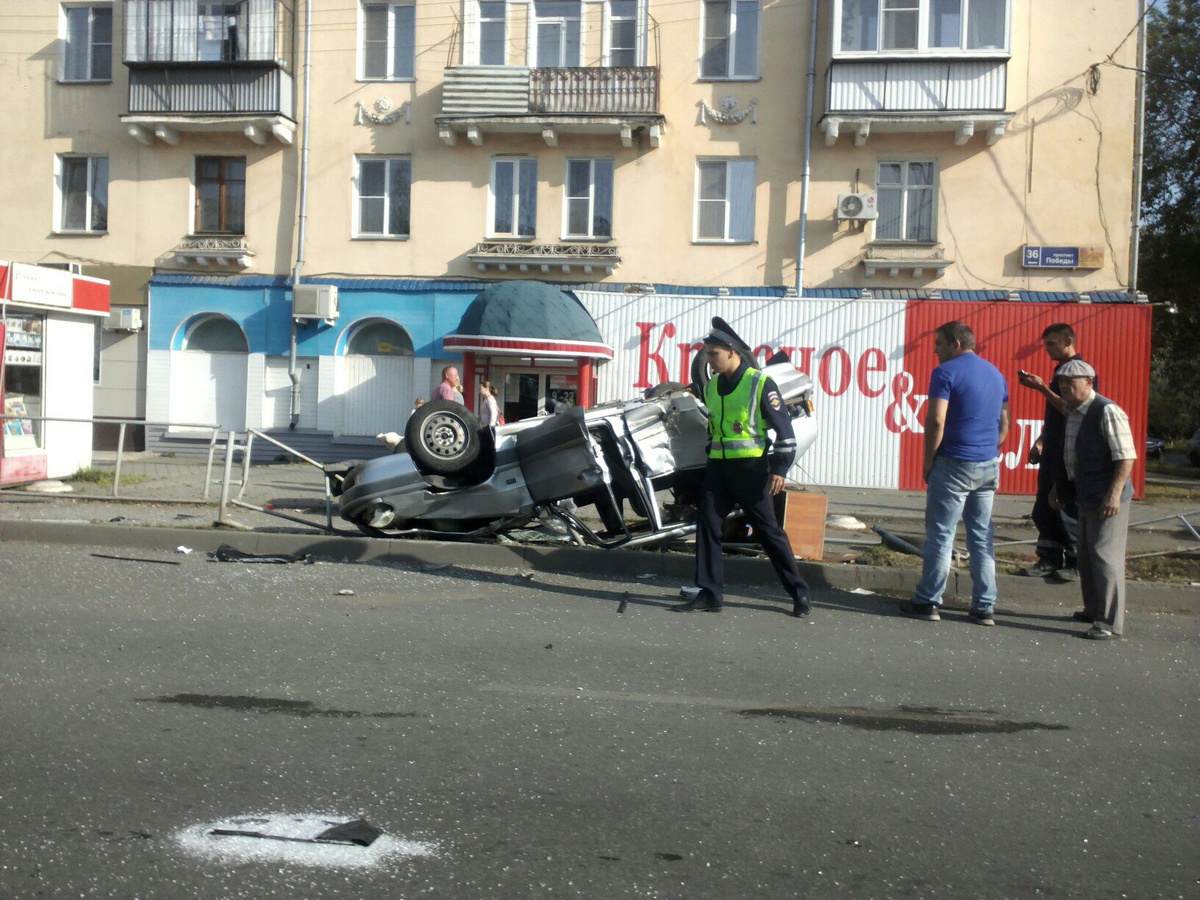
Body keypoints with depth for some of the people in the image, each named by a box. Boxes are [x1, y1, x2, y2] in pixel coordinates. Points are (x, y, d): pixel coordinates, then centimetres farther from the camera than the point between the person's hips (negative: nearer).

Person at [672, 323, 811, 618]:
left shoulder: (760, 383, -8)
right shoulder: (711, 386, 12)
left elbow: (783, 427, -8)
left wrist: (779, 468, -13)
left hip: (751, 468, -6)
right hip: (718, 467, 6)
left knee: (768, 530, -2)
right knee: (707, 525, 0)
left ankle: (799, 594, 9)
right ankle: (709, 594, 6)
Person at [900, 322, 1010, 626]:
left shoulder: (946, 372, -9)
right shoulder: (996, 374, 15)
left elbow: (936, 420, -16)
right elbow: (1004, 424, 18)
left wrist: (928, 461, -8)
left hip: (954, 464, -7)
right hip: (988, 467, 7)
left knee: (940, 535, 0)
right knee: (982, 538, 9)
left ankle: (927, 602, 5)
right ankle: (984, 607, 11)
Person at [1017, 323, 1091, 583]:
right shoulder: (1060, 370, 17)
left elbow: (1069, 408, -20)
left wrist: (1042, 388, -21)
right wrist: (1040, 441, 19)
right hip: (1053, 451, 9)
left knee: (1068, 508, -4)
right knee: (1044, 508, 9)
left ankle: (1076, 563, 5)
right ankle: (1050, 559, 16)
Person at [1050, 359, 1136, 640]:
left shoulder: (1107, 412, -16)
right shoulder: (1071, 412, 11)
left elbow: (1126, 457, -19)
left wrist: (1115, 494, -25)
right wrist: (1058, 487, 22)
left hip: (1107, 498, -9)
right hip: (1086, 497, 9)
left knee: (1105, 555, -9)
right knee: (1086, 555, 16)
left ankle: (1110, 622, -4)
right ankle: (1093, 609, 30)